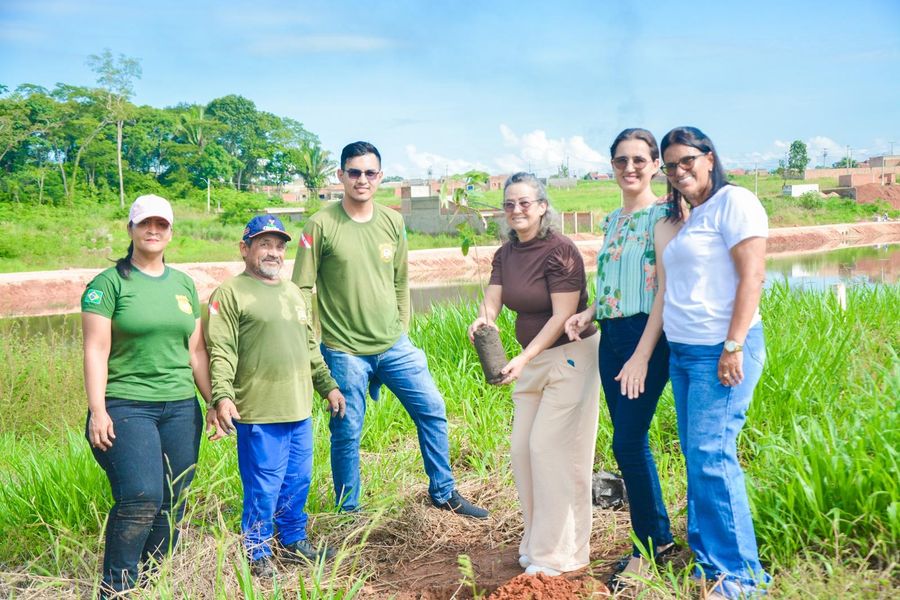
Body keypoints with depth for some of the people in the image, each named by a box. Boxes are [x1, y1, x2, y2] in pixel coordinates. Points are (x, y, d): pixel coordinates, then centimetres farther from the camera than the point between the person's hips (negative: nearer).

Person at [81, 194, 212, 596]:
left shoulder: (184, 284, 14)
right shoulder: (110, 283, -1)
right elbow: (96, 350, -6)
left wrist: (214, 401, 15)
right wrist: (97, 410, -12)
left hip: (181, 408, 5)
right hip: (127, 407, -5)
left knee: (173, 506, 5)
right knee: (140, 501, -17)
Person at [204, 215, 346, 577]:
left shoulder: (293, 292, 18)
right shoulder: (230, 293, -6)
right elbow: (222, 352, -14)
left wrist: (328, 386, 23)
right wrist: (222, 397, -25)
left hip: (300, 411, 7)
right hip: (259, 413, -7)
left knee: (298, 483, 15)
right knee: (264, 488, 0)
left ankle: (293, 542, 32)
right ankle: (257, 555, 17)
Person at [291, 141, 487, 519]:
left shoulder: (393, 223, 5)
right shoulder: (321, 225, -9)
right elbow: (302, 289, -6)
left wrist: (402, 331, 12)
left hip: (394, 346, 5)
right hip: (344, 350, -4)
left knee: (432, 410, 7)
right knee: (347, 433, 5)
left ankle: (444, 493, 26)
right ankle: (348, 512, 24)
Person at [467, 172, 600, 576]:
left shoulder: (560, 251, -17)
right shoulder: (505, 255, 6)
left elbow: (562, 316, -21)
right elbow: (491, 304, -2)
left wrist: (523, 359, -29)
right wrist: (482, 321, -26)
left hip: (571, 356, -8)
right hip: (532, 359, 8)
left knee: (550, 448, -7)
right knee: (522, 448, 8)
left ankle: (557, 553, 7)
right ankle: (538, 541, 24)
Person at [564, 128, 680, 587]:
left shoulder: (662, 215, -7)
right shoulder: (613, 220, 15)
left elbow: (666, 289, -14)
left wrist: (642, 357, -19)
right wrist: (588, 313, 2)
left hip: (646, 337, -7)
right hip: (610, 338, 7)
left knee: (627, 442, -8)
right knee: (632, 443, 11)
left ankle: (650, 543, 11)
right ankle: (659, 537, 25)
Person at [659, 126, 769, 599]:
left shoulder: (734, 202, -5)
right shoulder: (689, 218, 19)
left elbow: (751, 277, -13)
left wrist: (734, 346, -19)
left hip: (719, 352, -9)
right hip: (682, 352, 9)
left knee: (711, 457, -10)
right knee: (696, 458, 10)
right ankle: (707, 561, 20)